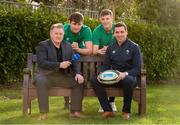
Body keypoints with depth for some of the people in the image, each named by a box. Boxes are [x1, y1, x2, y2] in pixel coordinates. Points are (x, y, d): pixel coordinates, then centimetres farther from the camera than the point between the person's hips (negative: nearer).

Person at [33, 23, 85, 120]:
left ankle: (75, 111, -7)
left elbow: (74, 61, 8)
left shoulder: (68, 46, 11)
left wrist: (78, 73, -13)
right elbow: (41, 62, -18)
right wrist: (59, 65, -23)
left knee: (79, 81, -13)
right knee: (41, 81, -37)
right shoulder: (42, 45, -4)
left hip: (62, 76, 5)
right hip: (45, 75, -4)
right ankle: (43, 113, -27)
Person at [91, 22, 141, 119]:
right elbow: (105, 65, 12)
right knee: (94, 80, -19)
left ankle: (126, 111, -16)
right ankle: (108, 110, -14)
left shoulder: (134, 47, -1)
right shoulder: (110, 48, 12)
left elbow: (137, 68, -7)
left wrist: (125, 74, -26)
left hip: (128, 77, -4)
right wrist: (102, 73, -12)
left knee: (128, 80, -39)